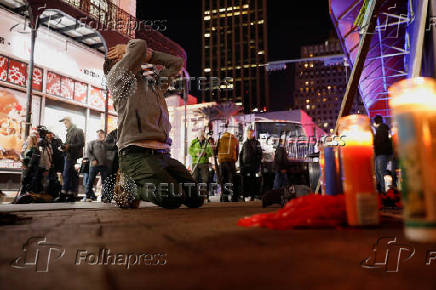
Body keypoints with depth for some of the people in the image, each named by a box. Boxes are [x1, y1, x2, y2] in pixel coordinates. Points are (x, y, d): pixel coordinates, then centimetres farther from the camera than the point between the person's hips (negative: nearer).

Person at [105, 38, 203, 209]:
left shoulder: (153, 84, 28)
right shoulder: (117, 77, 8)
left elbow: (176, 62, 38)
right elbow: (139, 45, -4)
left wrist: (149, 54, 30)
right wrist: (128, 48, 19)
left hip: (163, 154, 7)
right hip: (137, 154, -7)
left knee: (196, 199, -1)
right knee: (173, 198, -26)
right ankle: (132, 190, 4)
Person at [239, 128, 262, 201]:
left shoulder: (256, 143, 1)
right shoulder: (245, 143, 16)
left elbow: (259, 154, -4)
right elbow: (241, 154, 20)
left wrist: (258, 165, -11)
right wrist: (240, 164, 10)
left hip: (252, 165, -5)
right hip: (244, 165, 5)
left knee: (252, 181, -3)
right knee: (244, 181, 4)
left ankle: (252, 196, 3)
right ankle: (245, 194, 13)